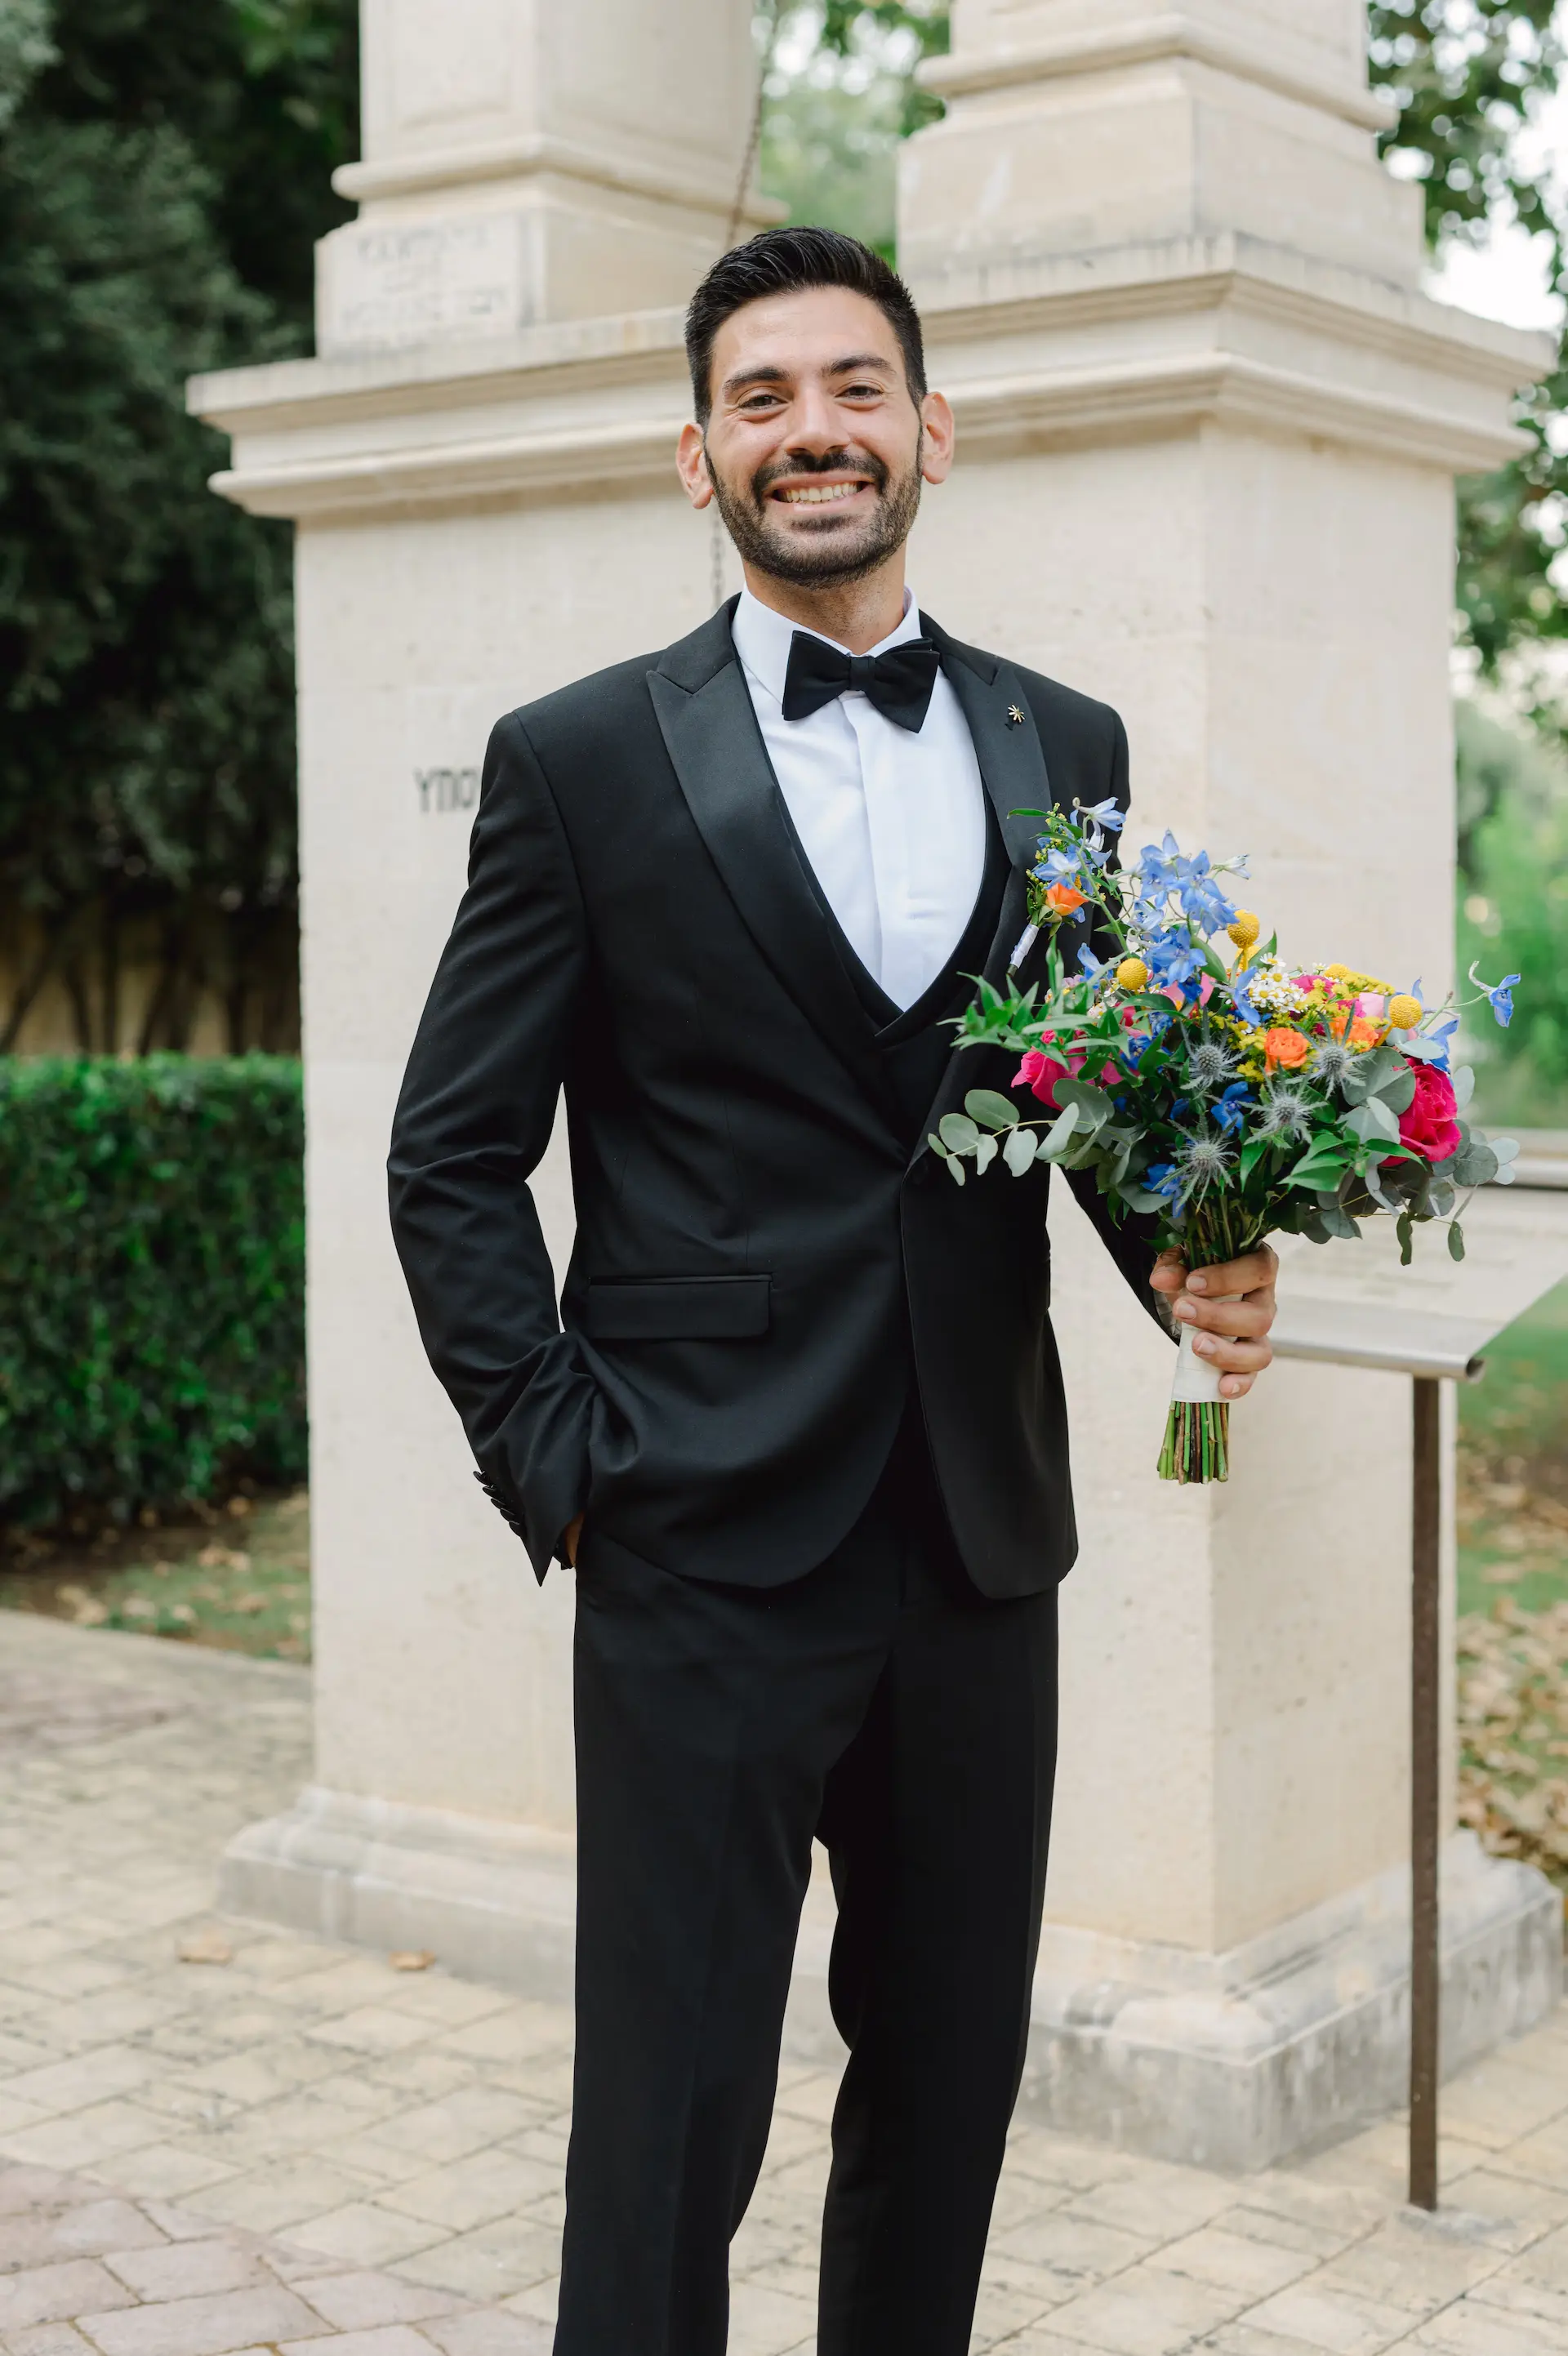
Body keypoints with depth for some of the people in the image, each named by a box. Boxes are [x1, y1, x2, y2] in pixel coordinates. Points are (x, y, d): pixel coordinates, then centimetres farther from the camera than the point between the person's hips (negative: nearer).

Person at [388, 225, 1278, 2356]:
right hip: (703, 1548, -3)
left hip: (983, 1546, 4)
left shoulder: (1063, 752, 10)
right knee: (671, 2122, 2)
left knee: (951, 2093, 15)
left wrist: (1189, 1260, -6)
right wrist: (551, 1456, -7)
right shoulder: (581, 762, 0)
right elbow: (453, 1159, 1)